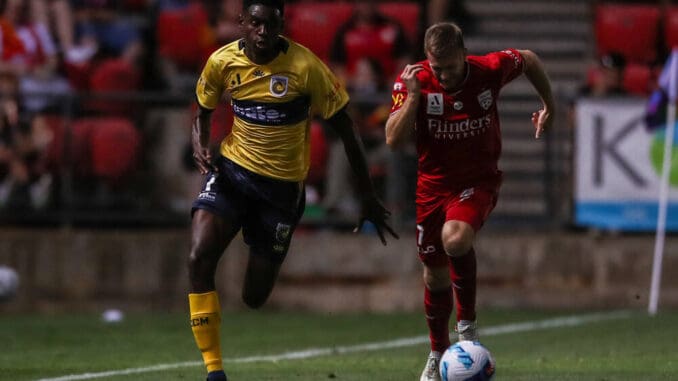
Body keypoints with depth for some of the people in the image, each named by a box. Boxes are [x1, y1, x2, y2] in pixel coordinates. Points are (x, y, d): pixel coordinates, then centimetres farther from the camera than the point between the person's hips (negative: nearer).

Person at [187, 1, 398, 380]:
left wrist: (369, 196, -6)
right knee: (199, 259, -23)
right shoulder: (223, 62, -7)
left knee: (255, 297, 4)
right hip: (233, 169, 2)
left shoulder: (306, 67, -17)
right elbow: (204, 111, 13)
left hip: (283, 185, -2)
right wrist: (200, 145, -11)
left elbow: (345, 128, -8)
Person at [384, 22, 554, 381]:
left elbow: (529, 60, 6)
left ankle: (467, 321, -12)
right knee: (435, 272, 11)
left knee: (455, 239, -33)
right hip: (433, 184, 2)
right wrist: (413, 96, -31)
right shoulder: (413, 80, -16)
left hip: (478, 180, -2)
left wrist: (549, 106, 14)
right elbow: (393, 139, -22)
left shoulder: (490, 69, -16)